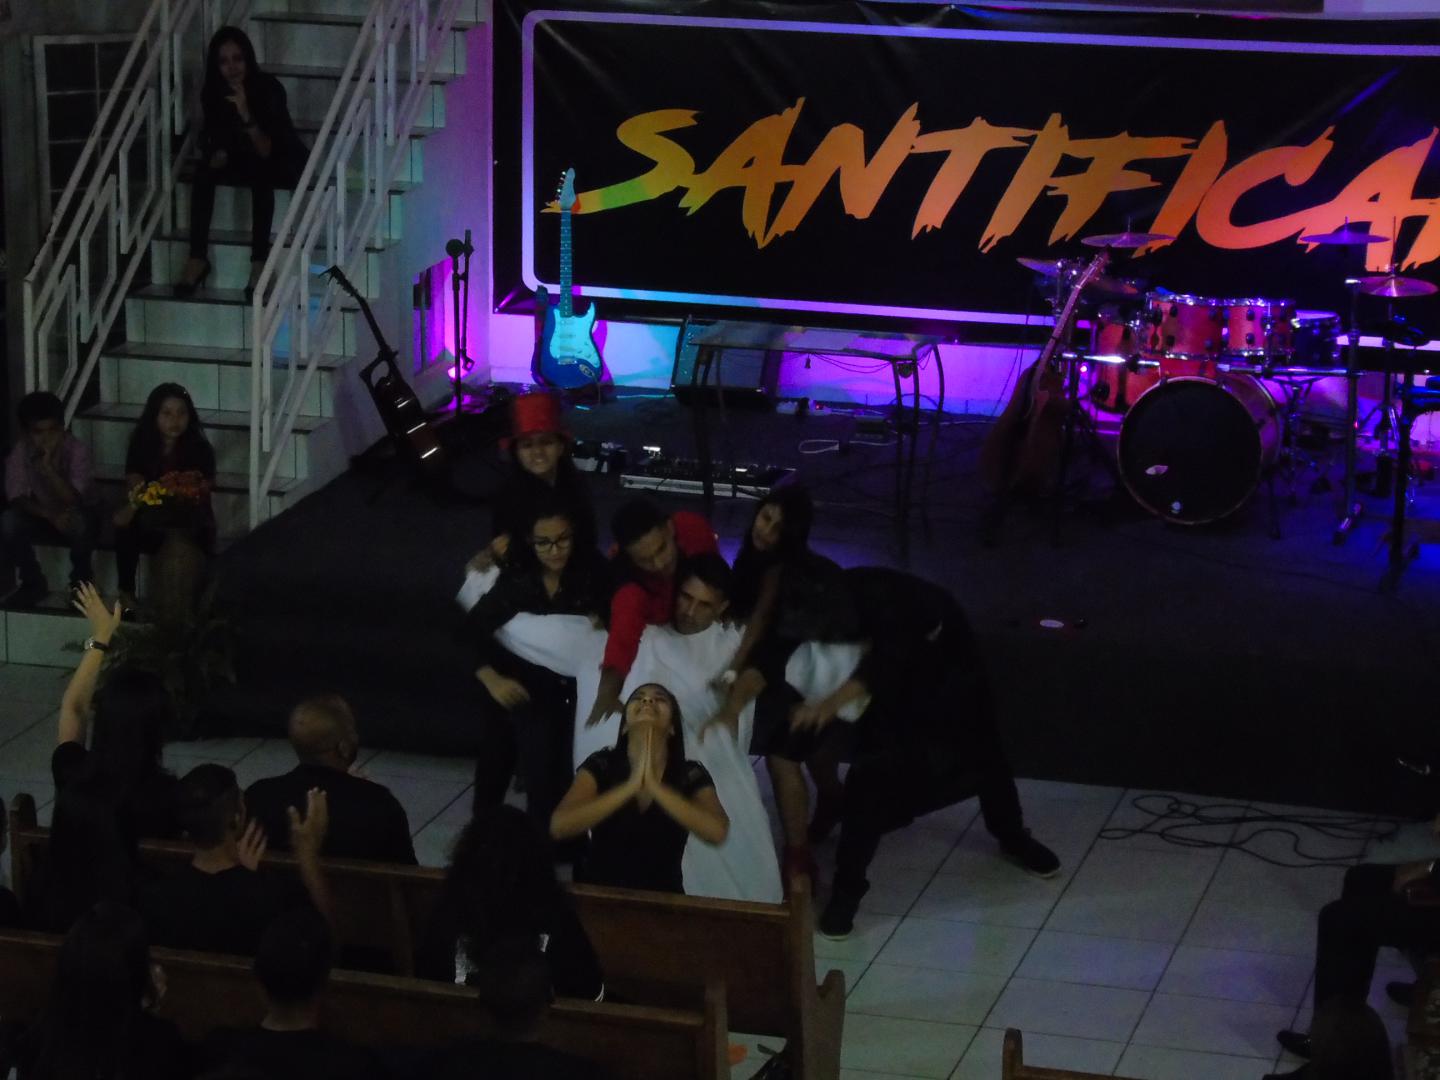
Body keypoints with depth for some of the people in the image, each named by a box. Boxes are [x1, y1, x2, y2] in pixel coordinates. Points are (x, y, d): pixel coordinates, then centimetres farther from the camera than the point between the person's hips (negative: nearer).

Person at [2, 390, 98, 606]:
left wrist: (48, 467, -41)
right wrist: (50, 514, -33)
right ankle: (33, 583, -7)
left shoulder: (77, 450, -21)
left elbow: (73, 499, -29)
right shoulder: (20, 453, -13)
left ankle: (81, 583, -12)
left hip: (73, 517, -3)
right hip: (40, 517, 3)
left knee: (81, 521, -38)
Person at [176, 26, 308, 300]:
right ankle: (198, 258, -26)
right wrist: (217, 154, -23)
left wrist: (246, 115, -47)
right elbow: (211, 142, 0)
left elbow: (266, 151, -33)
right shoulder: (212, 93, -14)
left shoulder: (269, 88, -27)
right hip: (244, 161, 4)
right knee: (204, 168, -24)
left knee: (260, 171, -37)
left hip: (283, 162, -4)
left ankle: (260, 261, -37)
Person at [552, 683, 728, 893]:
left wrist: (653, 785, -20)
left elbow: (717, 831, -16)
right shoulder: (601, 765, 0)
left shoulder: (691, 775, 1)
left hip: (662, 898, 0)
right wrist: (632, 785, -19)